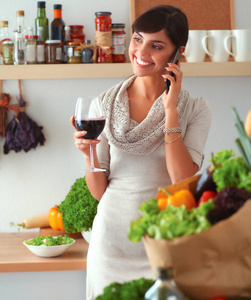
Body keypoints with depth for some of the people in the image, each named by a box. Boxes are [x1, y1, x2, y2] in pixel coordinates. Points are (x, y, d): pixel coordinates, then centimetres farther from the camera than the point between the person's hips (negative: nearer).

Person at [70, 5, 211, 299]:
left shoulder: (195, 109, -3)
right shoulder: (106, 104, 1)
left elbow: (184, 184, -17)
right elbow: (99, 191, 3)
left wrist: (171, 111, -17)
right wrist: (89, 152, -16)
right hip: (112, 238, 2)